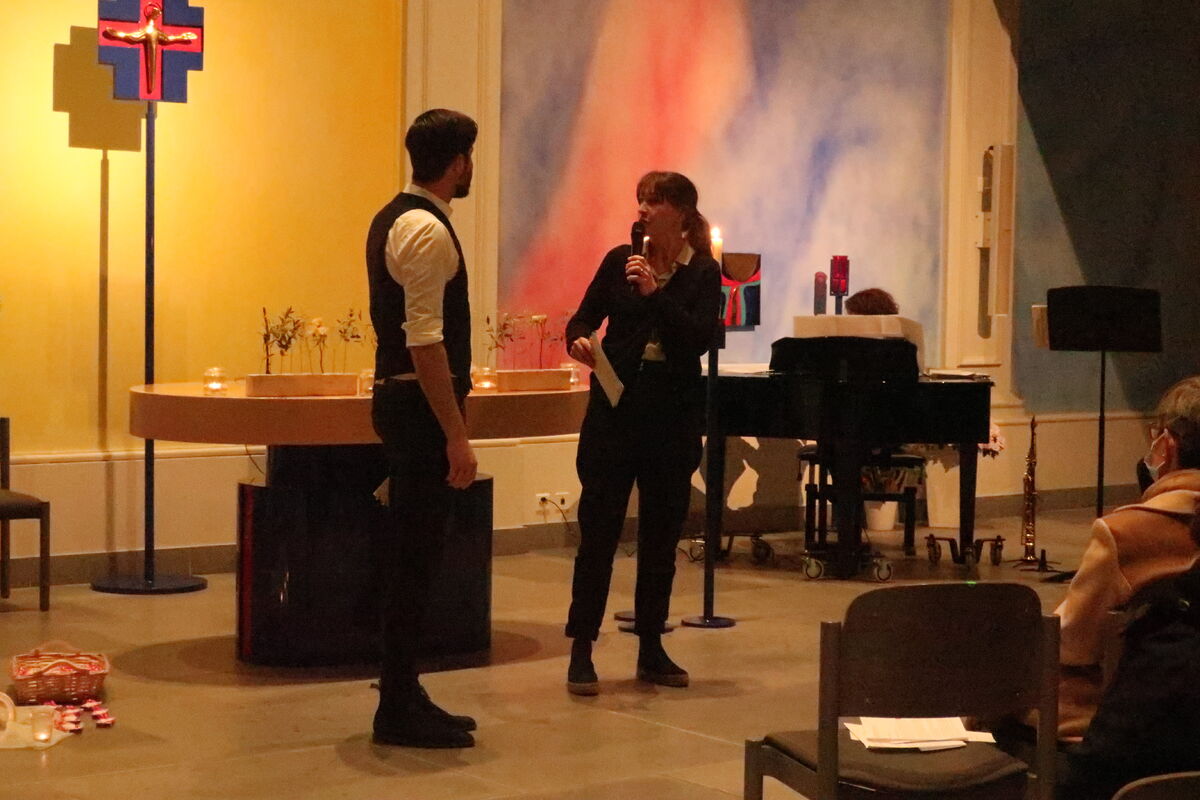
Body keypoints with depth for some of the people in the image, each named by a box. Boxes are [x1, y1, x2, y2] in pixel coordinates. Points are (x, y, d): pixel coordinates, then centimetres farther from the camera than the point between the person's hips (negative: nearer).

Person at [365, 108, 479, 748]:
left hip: (399, 396, 10)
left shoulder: (392, 219, 15)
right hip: (421, 405, -10)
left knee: (413, 553, 15)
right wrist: (456, 436, -22)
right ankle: (399, 711, 1)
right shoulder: (427, 230, -16)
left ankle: (403, 695, 22)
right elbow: (425, 342, -22)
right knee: (415, 556, -5)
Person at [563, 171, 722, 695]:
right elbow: (585, 316, 4)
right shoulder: (620, 261, 5)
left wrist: (656, 293, -21)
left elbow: (700, 338, -12)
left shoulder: (703, 273, 1)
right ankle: (581, 650, 1)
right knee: (598, 528, -3)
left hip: (673, 415, 0)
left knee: (661, 533, 8)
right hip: (615, 407, 0)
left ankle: (651, 648, 18)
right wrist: (579, 340, -18)